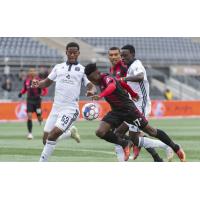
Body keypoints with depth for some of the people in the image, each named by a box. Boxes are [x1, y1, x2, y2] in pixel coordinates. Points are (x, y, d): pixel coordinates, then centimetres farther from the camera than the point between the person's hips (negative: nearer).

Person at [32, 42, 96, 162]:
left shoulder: (83, 70, 5)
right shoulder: (58, 67, 14)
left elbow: (92, 86, 0)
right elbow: (47, 82, 17)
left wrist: (92, 91, -24)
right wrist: (38, 84, -5)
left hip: (70, 109, -5)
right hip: (56, 107, 5)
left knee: (53, 135, -21)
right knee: (46, 138, 4)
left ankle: (42, 162, -11)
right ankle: (70, 132, 30)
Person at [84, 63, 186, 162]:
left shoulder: (107, 79, -22)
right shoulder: (100, 82, 5)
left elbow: (112, 86, -48)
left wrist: (100, 96, -63)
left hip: (128, 109, -8)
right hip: (116, 112, 8)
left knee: (150, 131, 1)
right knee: (100, 132, -14)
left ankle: (176, 148, 17)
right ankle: (124, 144, 4)